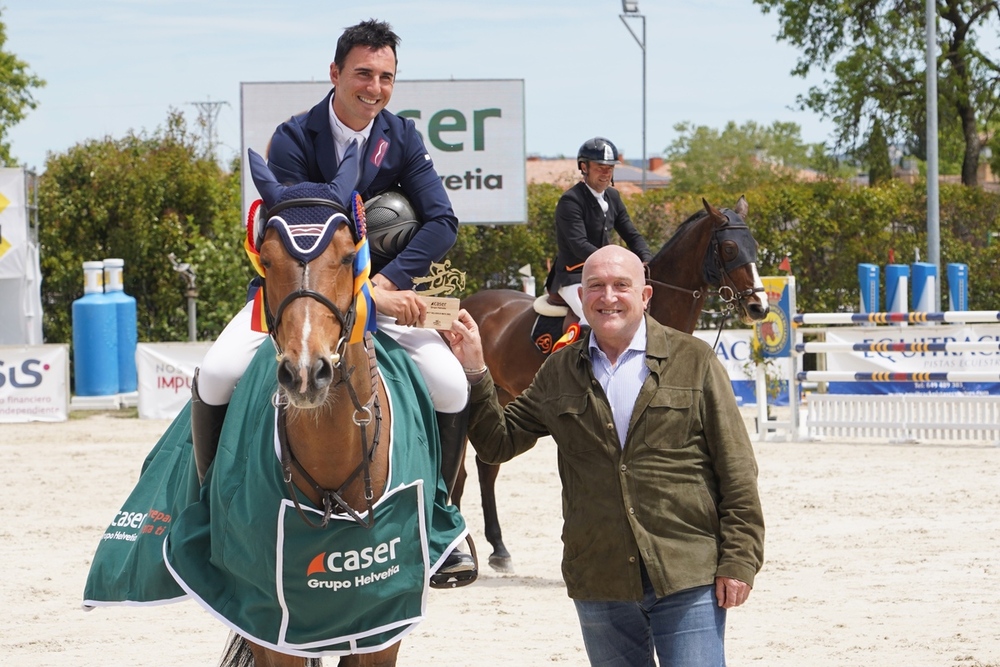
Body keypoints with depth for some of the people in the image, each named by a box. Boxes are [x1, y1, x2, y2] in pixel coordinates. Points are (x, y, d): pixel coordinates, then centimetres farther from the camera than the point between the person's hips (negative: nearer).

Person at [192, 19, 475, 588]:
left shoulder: (402, 139, -4)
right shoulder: (294, 139, -14)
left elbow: (442, 222, -12)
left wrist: (386, 281, -25)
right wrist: (371, 298, -31)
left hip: (380, 291, 2)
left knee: (452, 387, -18)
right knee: (217, 376, -27)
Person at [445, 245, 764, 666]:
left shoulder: (694, 362, 2)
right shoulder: (559, 374, 10)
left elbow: (736, 470, 0)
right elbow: (498, 443, 9)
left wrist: (738, 560, -6)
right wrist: (473, 371, -3)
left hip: (688, 582, -3)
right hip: (599, 585, 3)